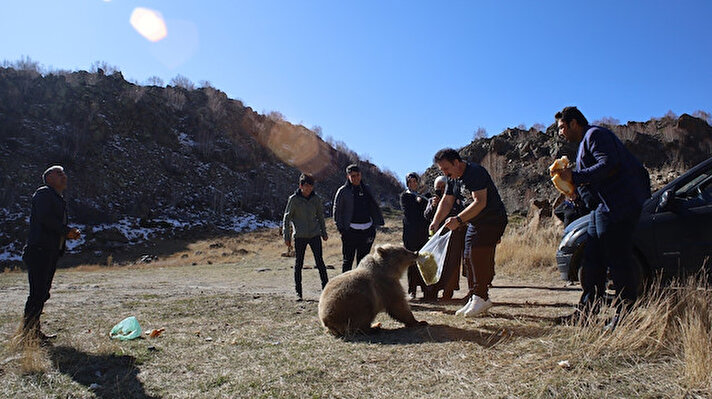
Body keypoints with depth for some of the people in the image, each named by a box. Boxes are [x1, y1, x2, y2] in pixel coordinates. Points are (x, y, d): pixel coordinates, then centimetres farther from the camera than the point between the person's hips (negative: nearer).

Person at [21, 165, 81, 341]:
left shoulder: (59, 200, 24)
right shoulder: (43, 193, -3)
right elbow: (45, 218, -18)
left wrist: (69, 233, 5)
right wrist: (67, 231, -13)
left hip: (51, 253, 9)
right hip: (40, 251, -9)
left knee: (42, 293, 11)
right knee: (37, 293, -9)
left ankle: (34, 331, 17)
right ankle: (28, 333, -3)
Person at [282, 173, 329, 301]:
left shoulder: (316, 199, 5)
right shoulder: (294, 199, -4)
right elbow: (287, 218, 0)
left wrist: (324, 232, 20)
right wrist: (286, 237, -2)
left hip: (315, 235, 2)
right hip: (300, 237, -2)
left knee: (320, 262, 0)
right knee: (298, 264, 6)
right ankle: (298, 292, 16)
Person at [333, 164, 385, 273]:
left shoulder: (366, 189, 12)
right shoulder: (343, 191, -1)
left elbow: (374, 208, 17)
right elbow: (337, 210, -2)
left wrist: (377, 222, 8)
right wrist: (340, 228, -10)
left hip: (367, 230, 4)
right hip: (351, 230, -4)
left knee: (363, 259, 11)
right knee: (348, 260, 0)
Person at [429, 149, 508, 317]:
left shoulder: (475, 172, -21)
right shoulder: (453, 178, 7)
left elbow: (480, 202, -30)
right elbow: (446, 202, 9)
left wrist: (458, 219, -35)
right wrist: (436, 221, -6)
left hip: (492, 219, -9)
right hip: (475, 222, 9)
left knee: (479, 255, -18)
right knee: (472, 258, 6)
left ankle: (481, 297, -9)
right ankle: (481, 298, 14)